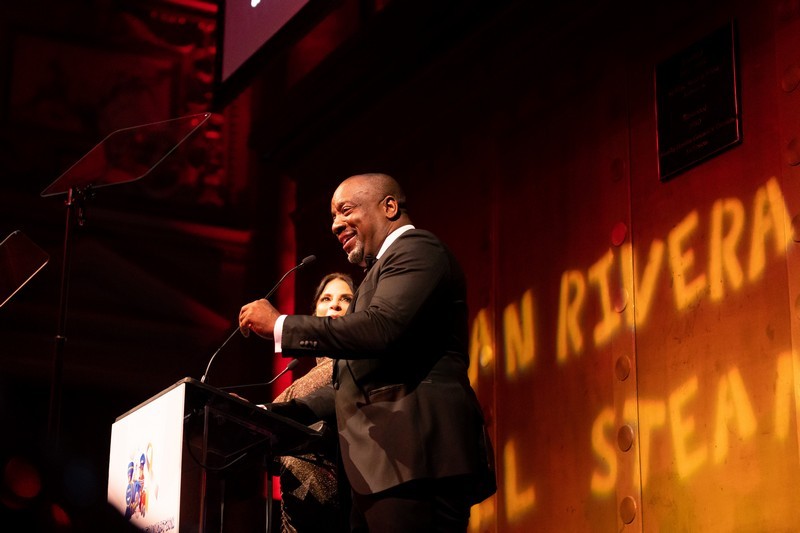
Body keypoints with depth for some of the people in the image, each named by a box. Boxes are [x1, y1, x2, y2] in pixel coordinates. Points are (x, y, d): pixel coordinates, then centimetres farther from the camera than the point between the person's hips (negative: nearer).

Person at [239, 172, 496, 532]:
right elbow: (356, 383, 28)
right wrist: (275, 414, 19)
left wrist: (280, 325, -11)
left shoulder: (416, 249, -1)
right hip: (382, 474, 10)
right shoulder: (383, 269, 30)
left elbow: (381, 327, -20)